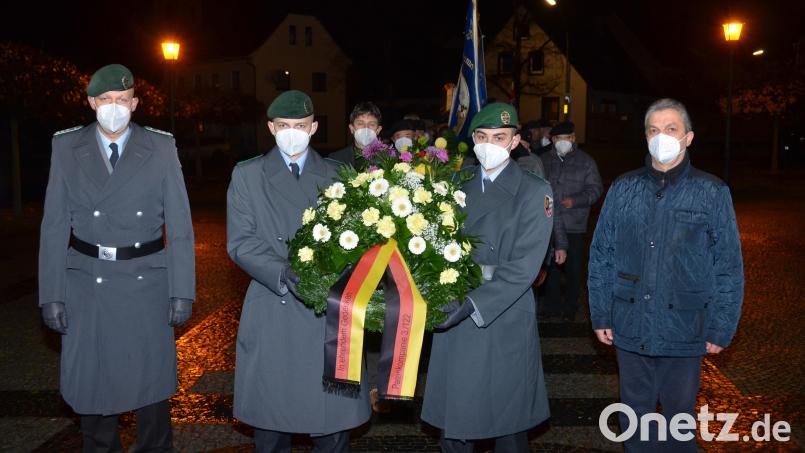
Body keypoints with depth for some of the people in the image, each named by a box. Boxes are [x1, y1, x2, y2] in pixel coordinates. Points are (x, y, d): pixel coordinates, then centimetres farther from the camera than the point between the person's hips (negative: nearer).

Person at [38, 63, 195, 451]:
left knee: (151, 381, 10)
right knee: (90, 384, 11)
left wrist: (183, 290, -6)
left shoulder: (161, 147, -2)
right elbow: (54, 227, 1)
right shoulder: (67, 147, 1)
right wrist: (51, 294, -3)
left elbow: (180, 225, -3)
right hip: (86, 284, 1)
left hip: (146, 284, -1)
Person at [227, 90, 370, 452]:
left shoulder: (337, 176, 9)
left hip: (328, 311, 0)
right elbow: (240, 242, -2)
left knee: (333, 417, 4)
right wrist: (283, 273, -18)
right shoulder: (247, 175, 6)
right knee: (269, 415, 11)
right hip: (271, 313, 0)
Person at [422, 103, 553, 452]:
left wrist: (474, 304, -21)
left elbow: (523, 266, -13)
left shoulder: (534, 191, -4)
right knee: (453, 421, 11)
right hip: (455, 320, 4)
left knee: (508, 423, 9)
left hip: (505, 322, -3)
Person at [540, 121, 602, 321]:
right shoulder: (544, 160, 8)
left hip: (575, 226, -2)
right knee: (551, 266, 9)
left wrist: (575, 200, -13)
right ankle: (552, 306, 22)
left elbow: (595, 188, 1)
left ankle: (570, 308, 18)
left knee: (573, 268, 4)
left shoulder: (585, 161, 3)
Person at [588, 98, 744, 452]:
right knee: (634, 413, 16)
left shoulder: (712, 192, -5)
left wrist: (721, 329, -4)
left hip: (684, 330, -1)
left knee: (679, 416, 15)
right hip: (630, 328, 2)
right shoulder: (623, 188, 0)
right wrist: (600, 315, 2)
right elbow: (601, 256, 3)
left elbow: (729, 267, -3)